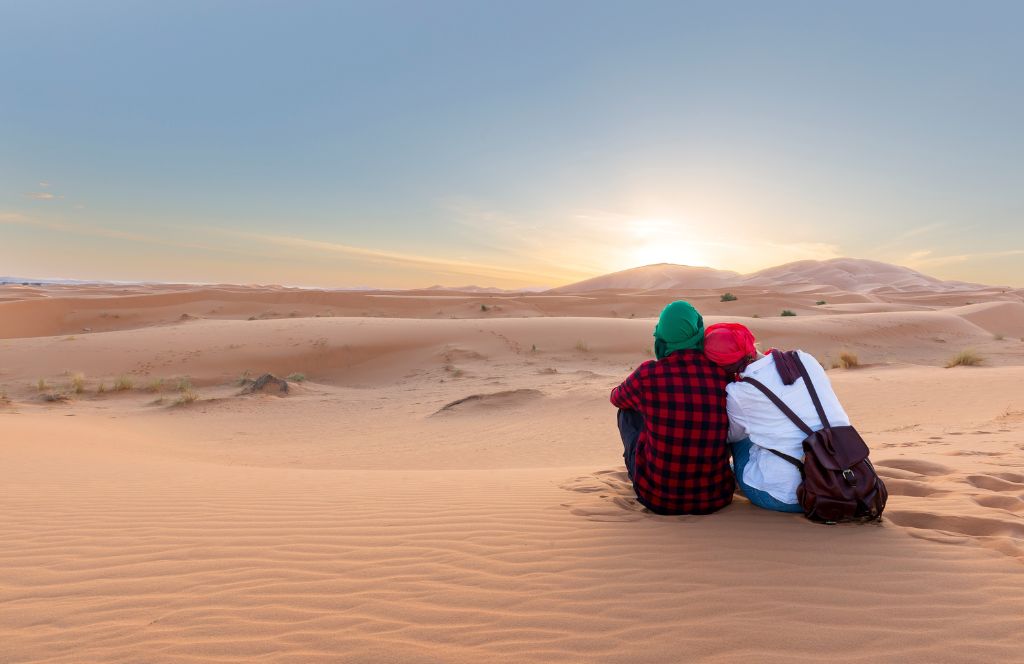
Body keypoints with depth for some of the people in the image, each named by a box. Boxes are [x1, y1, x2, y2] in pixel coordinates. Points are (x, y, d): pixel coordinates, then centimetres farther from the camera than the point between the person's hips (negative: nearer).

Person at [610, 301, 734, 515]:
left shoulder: (648, 373, -15)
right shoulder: (726, 375, -9)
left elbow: (616, 398, 10)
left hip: (657, 497, -2)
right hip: (715, 497, 3)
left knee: (628, 410, 18)